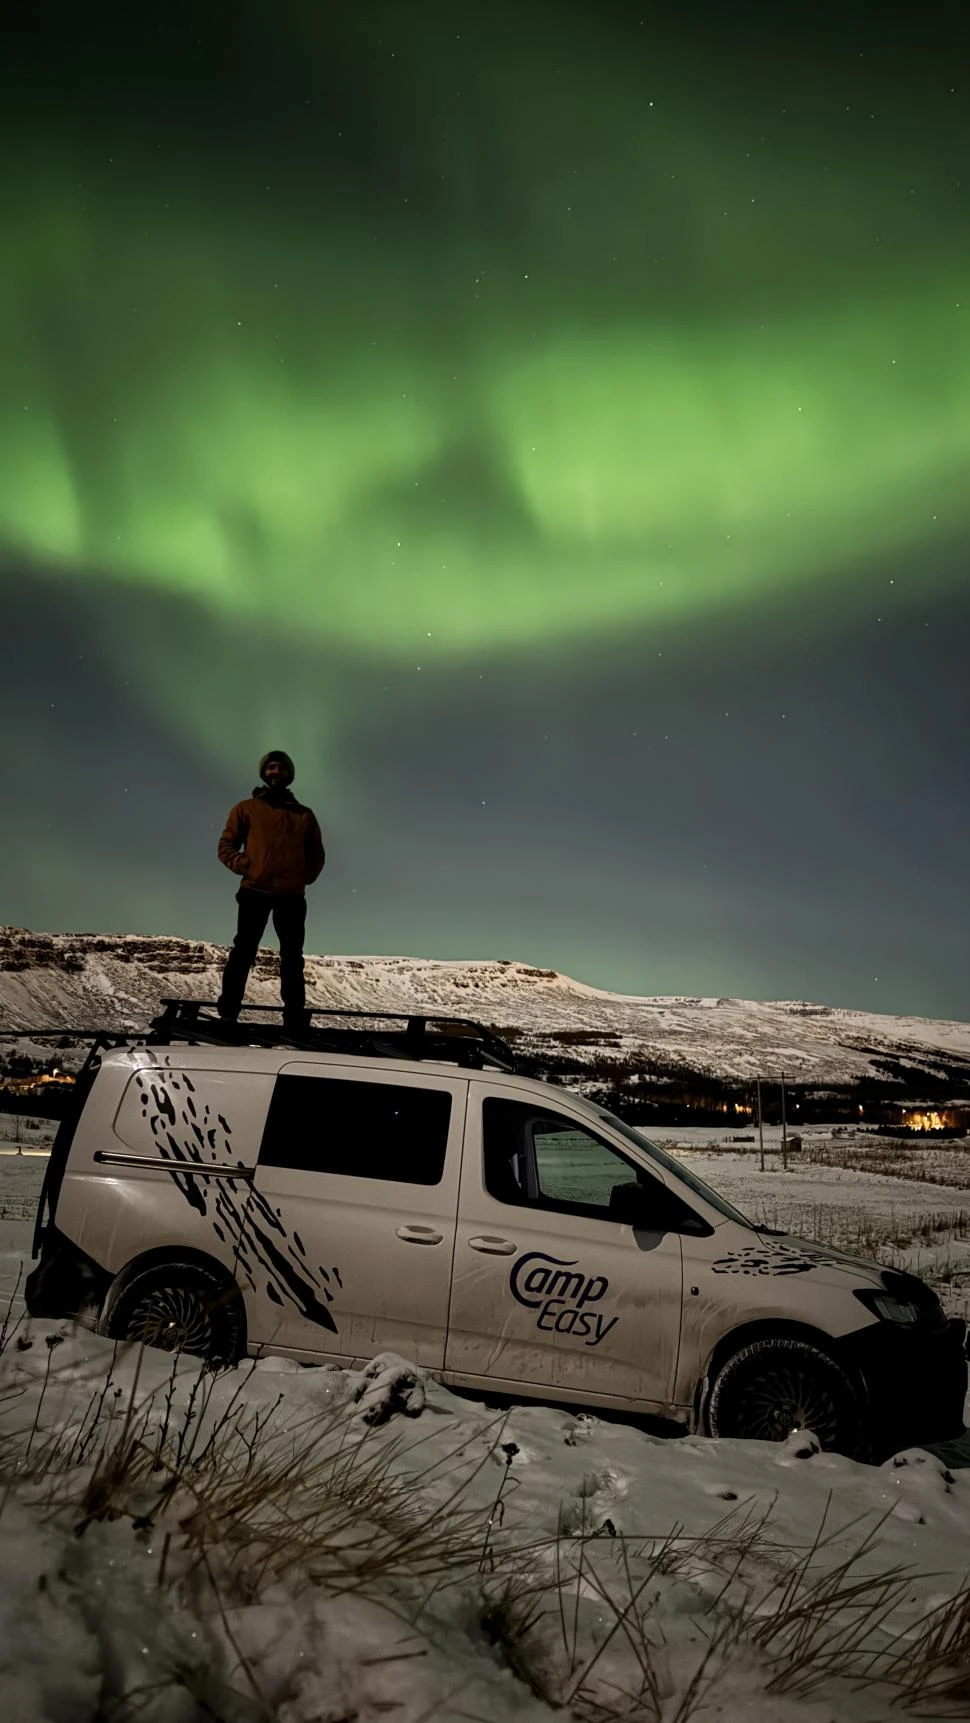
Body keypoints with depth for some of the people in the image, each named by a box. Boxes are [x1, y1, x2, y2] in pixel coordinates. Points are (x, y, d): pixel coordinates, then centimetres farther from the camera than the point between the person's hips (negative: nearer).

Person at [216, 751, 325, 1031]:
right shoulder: (246, 808, 10)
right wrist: (245, 866, -8)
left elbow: (317, 855, 20)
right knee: (244, 951, -5)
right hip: (255, 891, -2)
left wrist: (304, 877, 5)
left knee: (292, 957, 3)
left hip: (291, 895, 2)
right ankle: (227, 1013, -4)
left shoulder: (304, 815, 16)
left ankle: (295, 1017, 4)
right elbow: (226, 846, 7)